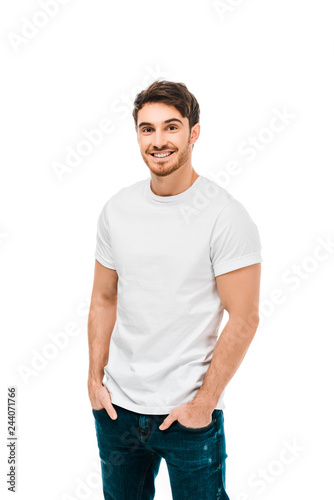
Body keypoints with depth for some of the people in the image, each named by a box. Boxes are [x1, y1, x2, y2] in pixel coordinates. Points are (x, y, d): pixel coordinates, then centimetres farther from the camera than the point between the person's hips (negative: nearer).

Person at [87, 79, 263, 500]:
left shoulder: (225, 216, -14)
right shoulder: (116, 209, 1)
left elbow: (243, 319, -14)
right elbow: (104, 299, 8)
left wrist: (204, 402, -13)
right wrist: (95, 378, 4)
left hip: (190, 415, -4)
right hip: (116, 405, 5)